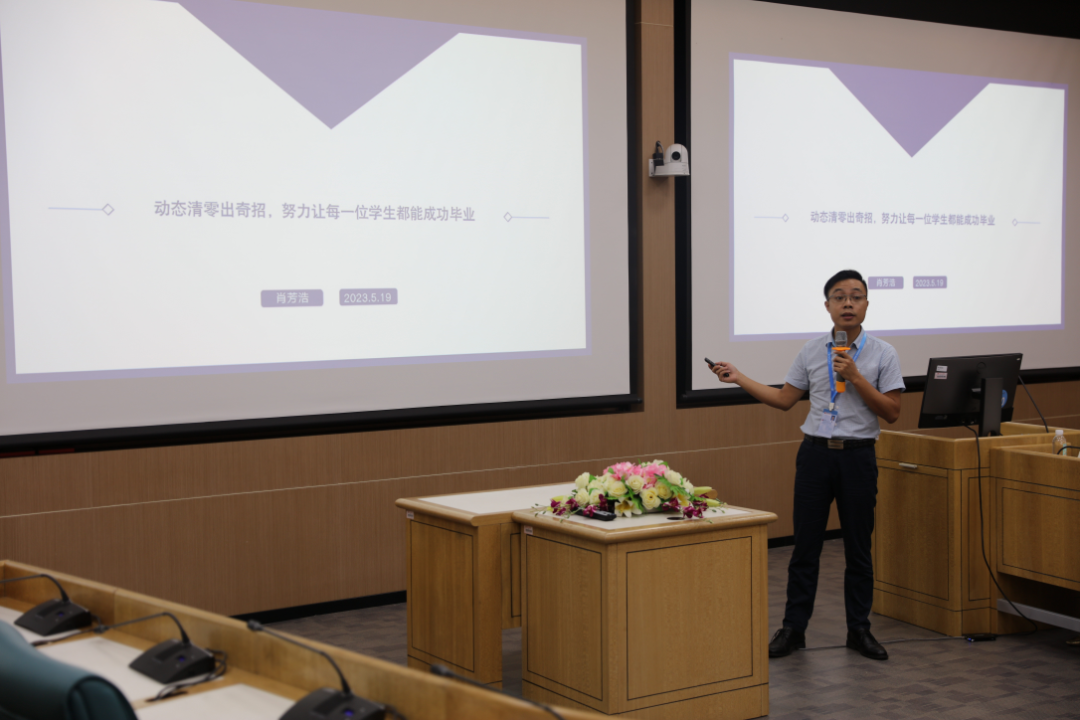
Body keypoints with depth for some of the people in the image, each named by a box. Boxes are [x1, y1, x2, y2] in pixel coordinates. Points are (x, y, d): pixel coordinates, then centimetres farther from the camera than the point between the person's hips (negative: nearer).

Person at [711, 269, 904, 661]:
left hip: (858, 456, -1)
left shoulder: (882, 353, -1)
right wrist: (739, 378, 5)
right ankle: (793, 628, 11)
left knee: (858, 548, 6)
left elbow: (891, 412, -6)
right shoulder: (811, 351, 6)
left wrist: (856, 378, -16)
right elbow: (785, 399, 12)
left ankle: (859, 630, 19)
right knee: (805, 545, 3)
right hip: (816, 452, 2)